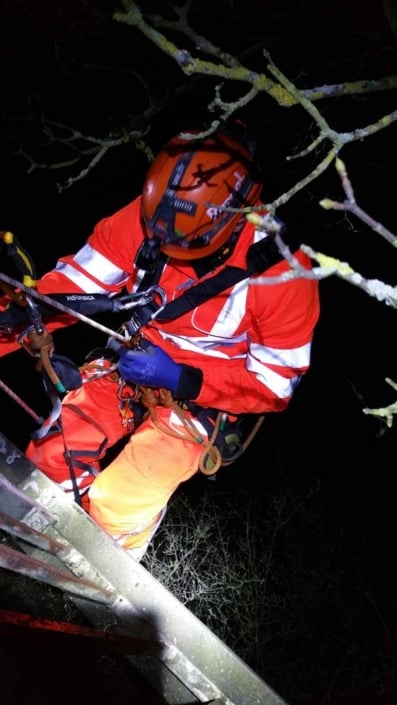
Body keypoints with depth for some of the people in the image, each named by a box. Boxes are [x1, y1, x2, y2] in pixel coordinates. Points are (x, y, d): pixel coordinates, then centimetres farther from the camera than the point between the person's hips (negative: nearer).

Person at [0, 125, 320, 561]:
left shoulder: (283, 271, -24)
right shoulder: (148, 215, -15)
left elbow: (274, 385, -16)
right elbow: (77, 278, -9)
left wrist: (182, 379, -27)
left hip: (202, 397, -3)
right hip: (128, 365, 4)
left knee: (118, 503, -18)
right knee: (49, 460, -9)